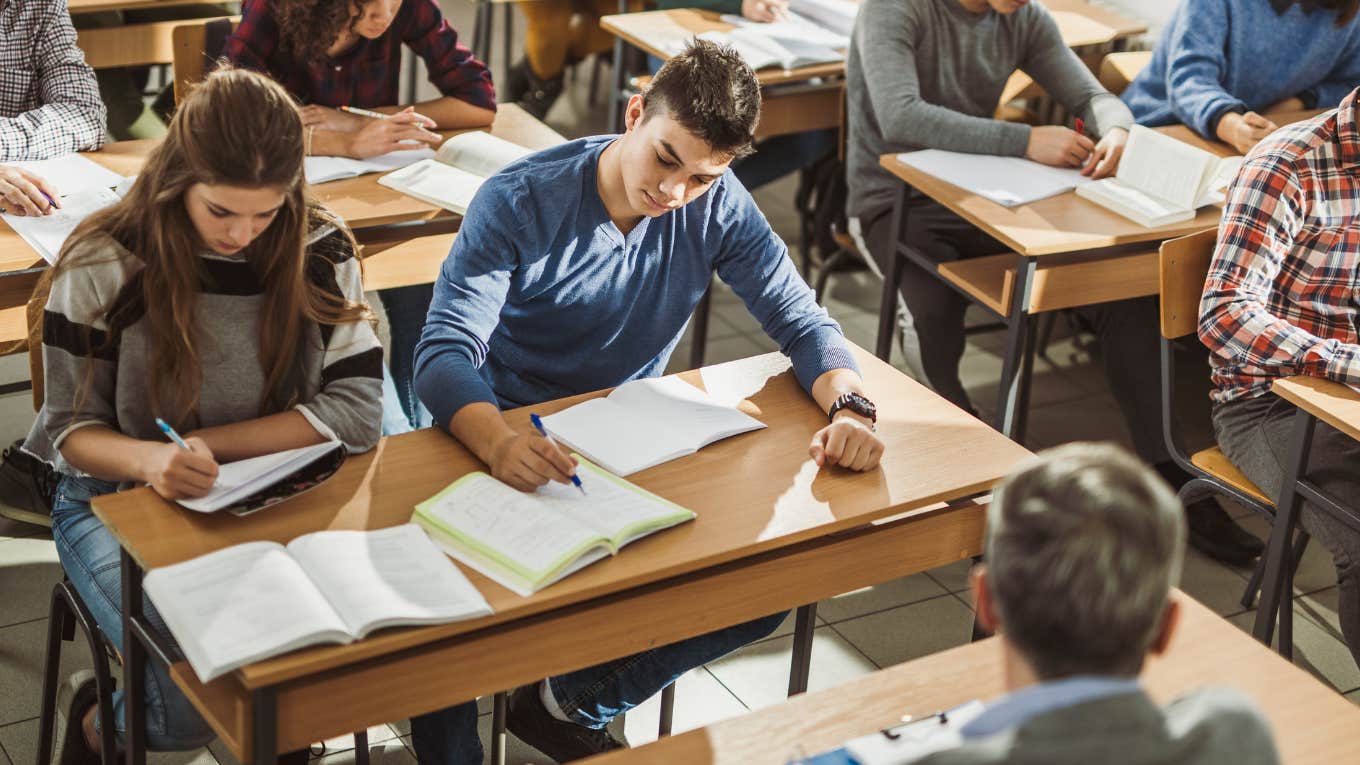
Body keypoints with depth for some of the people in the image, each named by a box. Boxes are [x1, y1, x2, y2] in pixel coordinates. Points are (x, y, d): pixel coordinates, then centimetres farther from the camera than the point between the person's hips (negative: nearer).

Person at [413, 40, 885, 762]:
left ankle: (569, 702, 9)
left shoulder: (716, 205, -7)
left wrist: (848, 405, -28)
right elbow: (445, 351, -28)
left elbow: (799, 318, -5)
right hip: (511, 447, -4)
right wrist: (497, 439, -50)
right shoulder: (518, 203, -19)